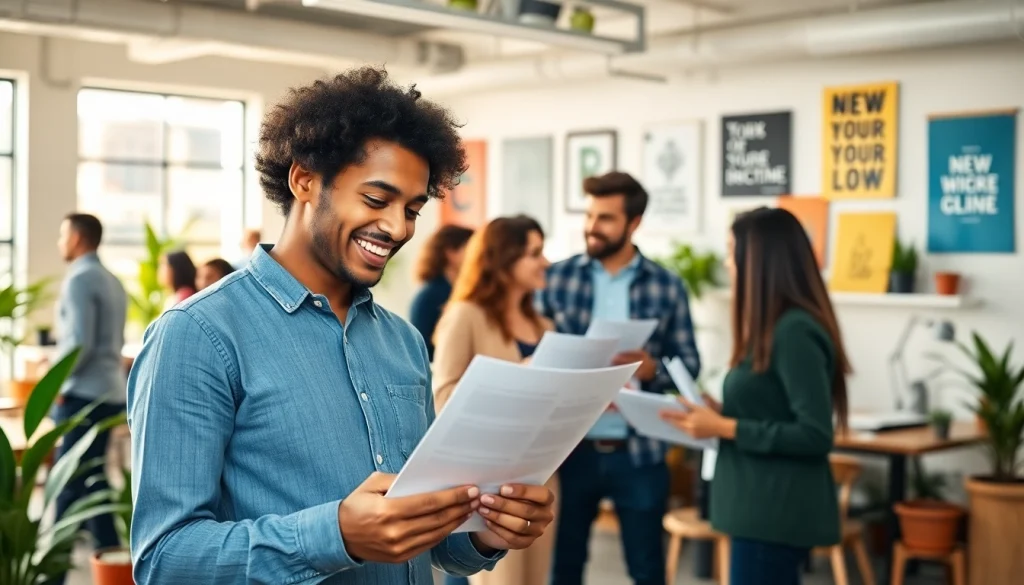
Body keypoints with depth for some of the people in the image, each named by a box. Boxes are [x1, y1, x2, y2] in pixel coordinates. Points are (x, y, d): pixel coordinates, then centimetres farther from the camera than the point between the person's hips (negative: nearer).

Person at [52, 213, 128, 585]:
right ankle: (109, 552, 19)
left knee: (68, 483, -6)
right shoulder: (111, 281, 15)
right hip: (108, 391, 9)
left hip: (84, 394, -9)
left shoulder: (79, 279, -12)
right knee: (90, 478, 15)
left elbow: (80, 342, -20)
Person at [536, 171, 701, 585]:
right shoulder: (557, 278, 1)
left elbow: (689, 363, 3)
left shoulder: (666, 286, 1)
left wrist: (653, 368, -17)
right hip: (570, 449, 1)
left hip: (638, 452, 0)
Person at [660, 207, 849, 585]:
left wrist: (725, 428, -18)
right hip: (764, 507, 10)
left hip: (776, 512, -10)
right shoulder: (775, 328, 12)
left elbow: (815, 435, -20)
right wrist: (721, 413, 3)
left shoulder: (795, 331, -18)